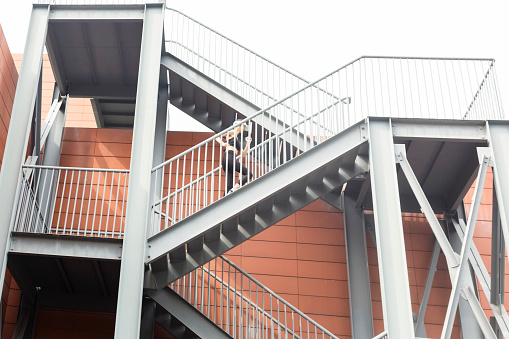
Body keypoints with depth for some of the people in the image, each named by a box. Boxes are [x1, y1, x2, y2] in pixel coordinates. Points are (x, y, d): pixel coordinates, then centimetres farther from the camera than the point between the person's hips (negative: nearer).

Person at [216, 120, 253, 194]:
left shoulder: (238, 140, 32)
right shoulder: (232, 132, 11)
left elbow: (243, 154, 22)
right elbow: (217, 137, 4)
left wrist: (248, 143, 17)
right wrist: (222, 143, -12)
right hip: (229, 157, -8)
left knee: (229, 186, -2)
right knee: (249, 174, -16)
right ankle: (233, 190, -31)